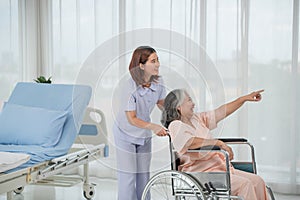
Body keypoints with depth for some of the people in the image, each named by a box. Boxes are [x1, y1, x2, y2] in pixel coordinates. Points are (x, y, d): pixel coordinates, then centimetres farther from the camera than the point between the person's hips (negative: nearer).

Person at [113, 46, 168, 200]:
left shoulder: (158, 83, -13)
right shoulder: (129, 87, -29)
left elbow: (161, 102, 8)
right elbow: (131, 119, -26)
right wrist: (153, 126, -39)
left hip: (144, 135, 5)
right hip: (126, 134, -5)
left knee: (144, 176, 10)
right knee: (127, 176, -3)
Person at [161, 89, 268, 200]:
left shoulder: (197, 119, 17)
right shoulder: (175, 126, -7)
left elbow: (221, 112, 18)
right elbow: (190, 142, -25)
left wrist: (245, 98, 15)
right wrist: (218, 143, -25)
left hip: (218, 167, 9)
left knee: (257, 181, -6)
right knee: (244, 184, -22)